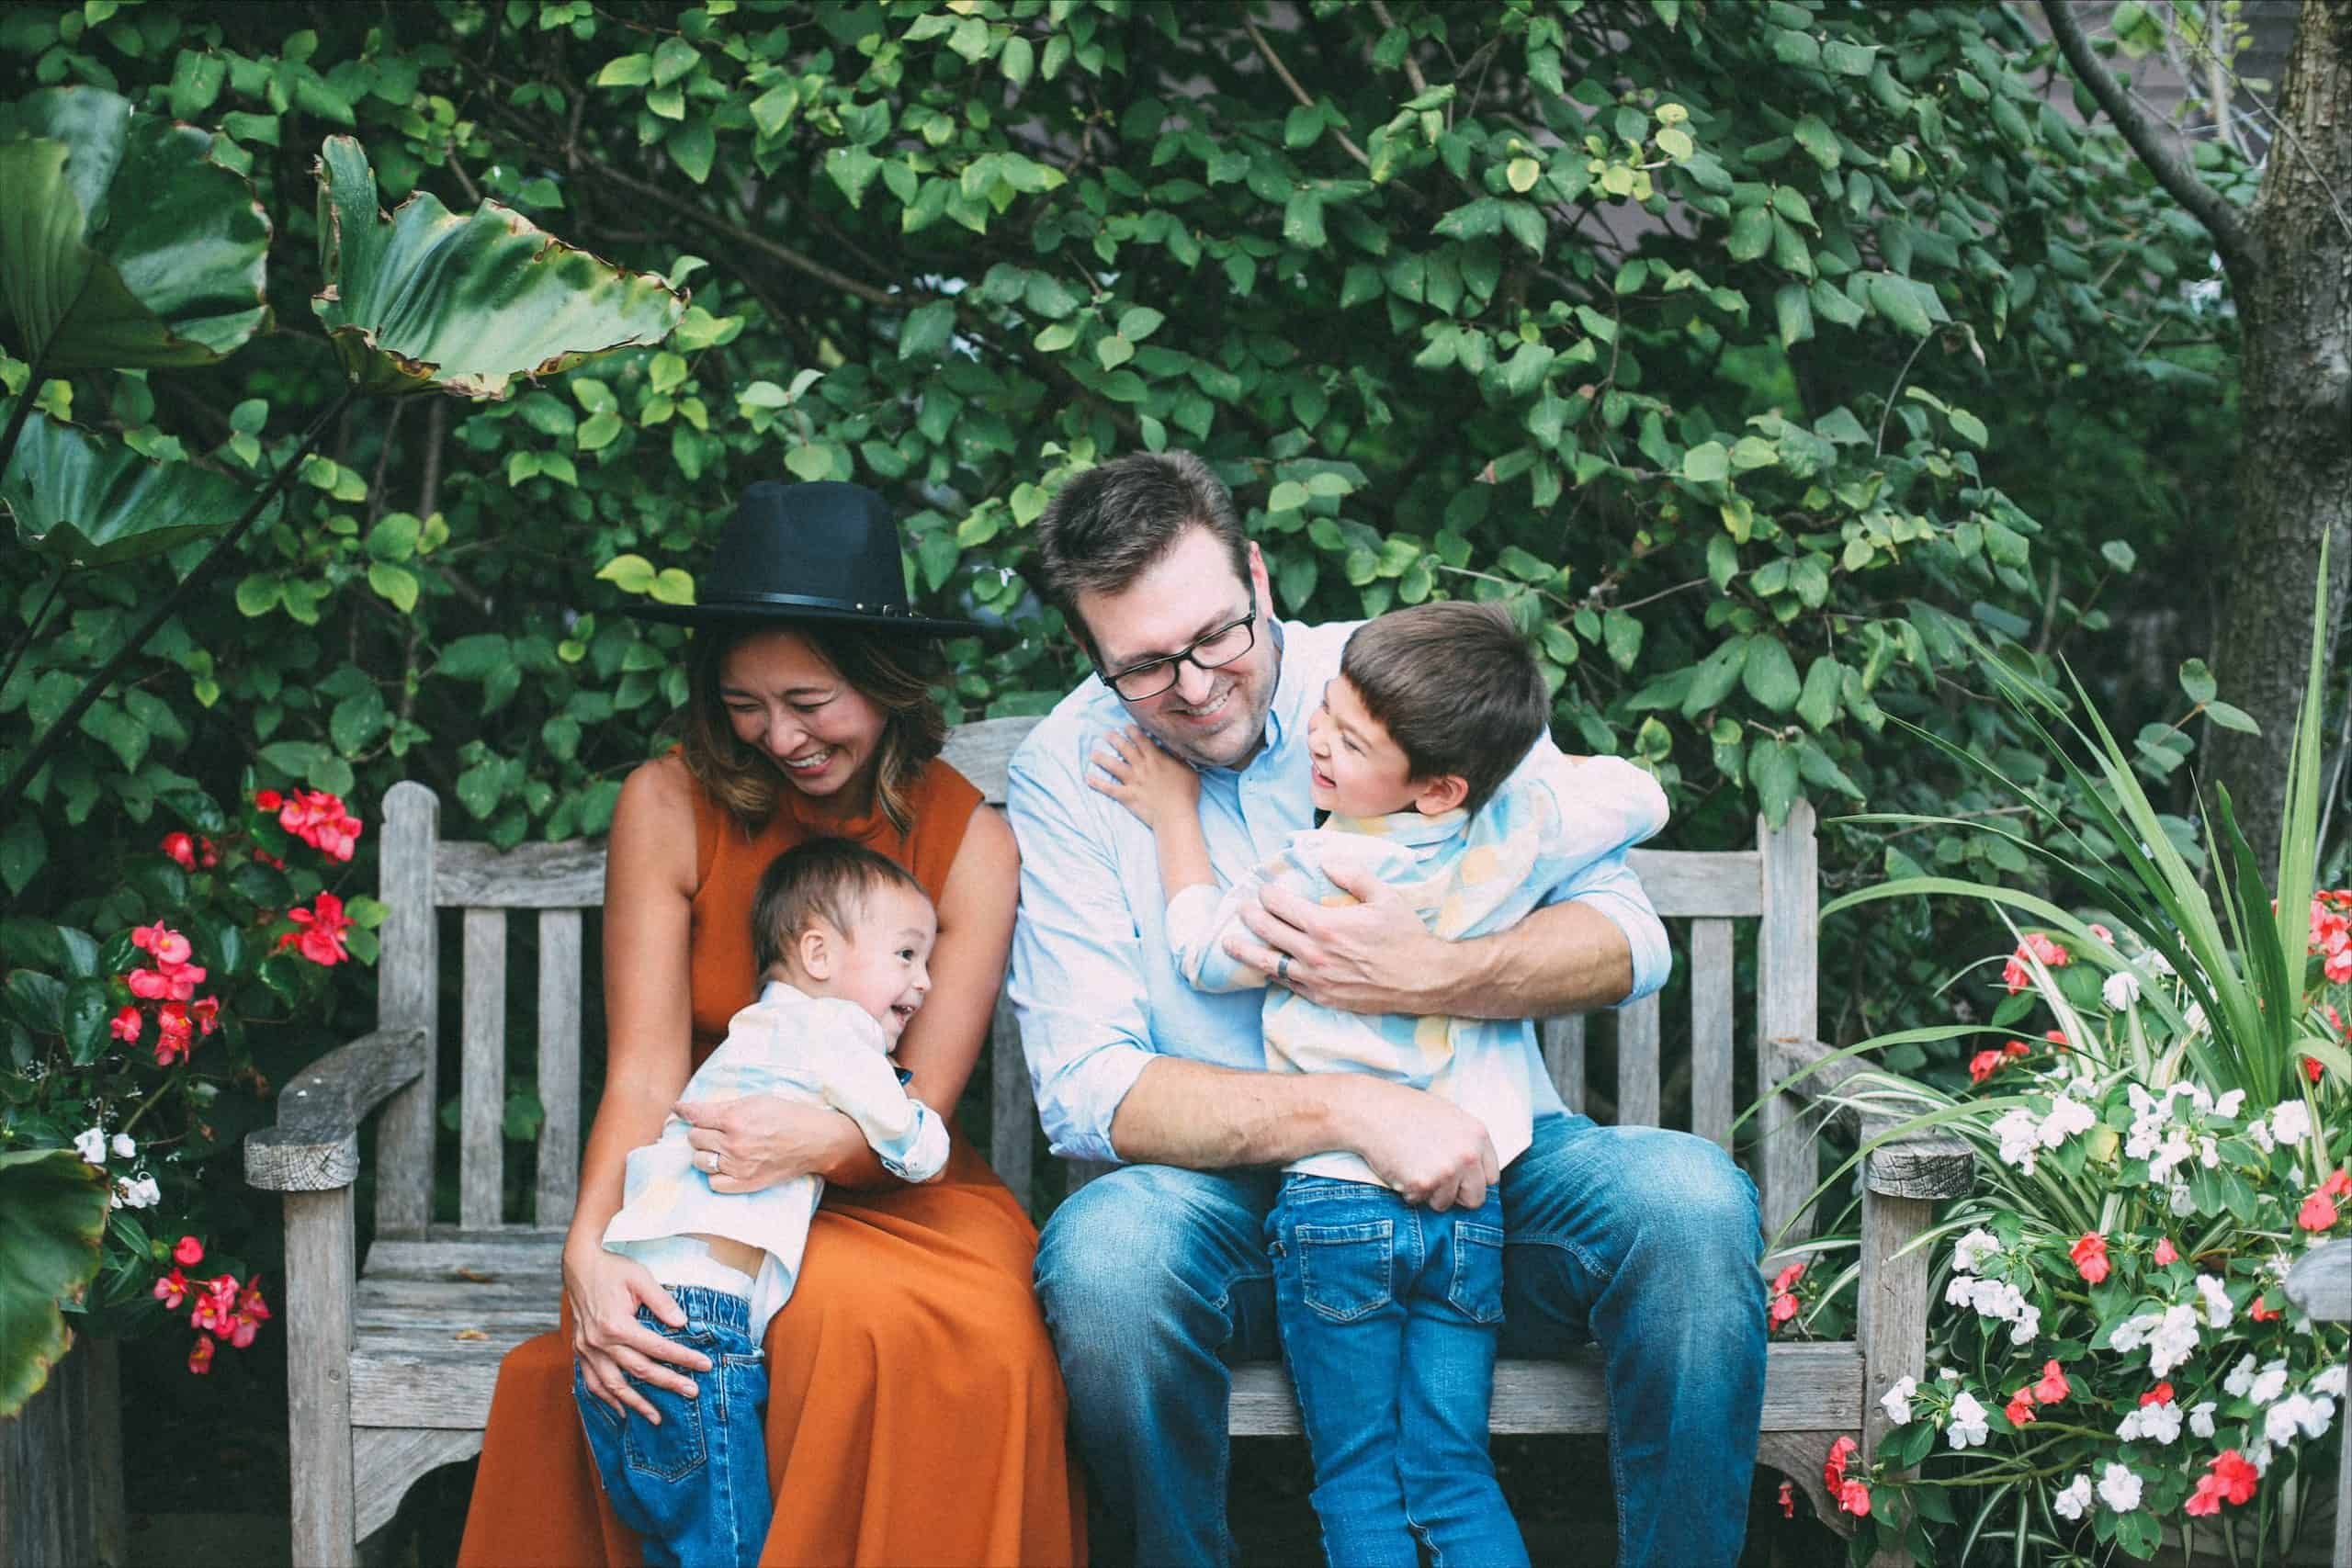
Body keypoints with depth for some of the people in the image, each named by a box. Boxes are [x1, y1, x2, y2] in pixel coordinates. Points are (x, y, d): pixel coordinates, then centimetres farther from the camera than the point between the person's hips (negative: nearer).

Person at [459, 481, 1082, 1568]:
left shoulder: (970, 844, -4)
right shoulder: (668, 809, -6)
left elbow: (919, 1116, -8)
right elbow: (644, 1076, -9)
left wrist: (817, 1140, -32)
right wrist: (590, 1249, -29)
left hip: (889, 1191, 1)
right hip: (707, 1193, 0)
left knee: (980, 1338, -34)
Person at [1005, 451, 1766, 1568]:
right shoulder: (1066, 772, -5)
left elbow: (1625, 940, -2)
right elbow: (1085, 1089, -13)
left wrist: (1427, 979, -23)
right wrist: (1354, 1111, -26)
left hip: (1478, 1158, 1)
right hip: (1243, 1201, -1)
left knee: (1690, 1201, -27)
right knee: (1107, 1248, -34)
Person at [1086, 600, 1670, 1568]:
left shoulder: (1320, 872, -14)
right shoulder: (1520, 834, -4)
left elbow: (1208, 953, 4)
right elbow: (1639, 797, 16)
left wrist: (1174, 813, 15)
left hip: (1335, 1199, -4)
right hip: (1473, 1207, 4)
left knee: (1357, 1484, 5)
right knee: (1454, 1480, 10)